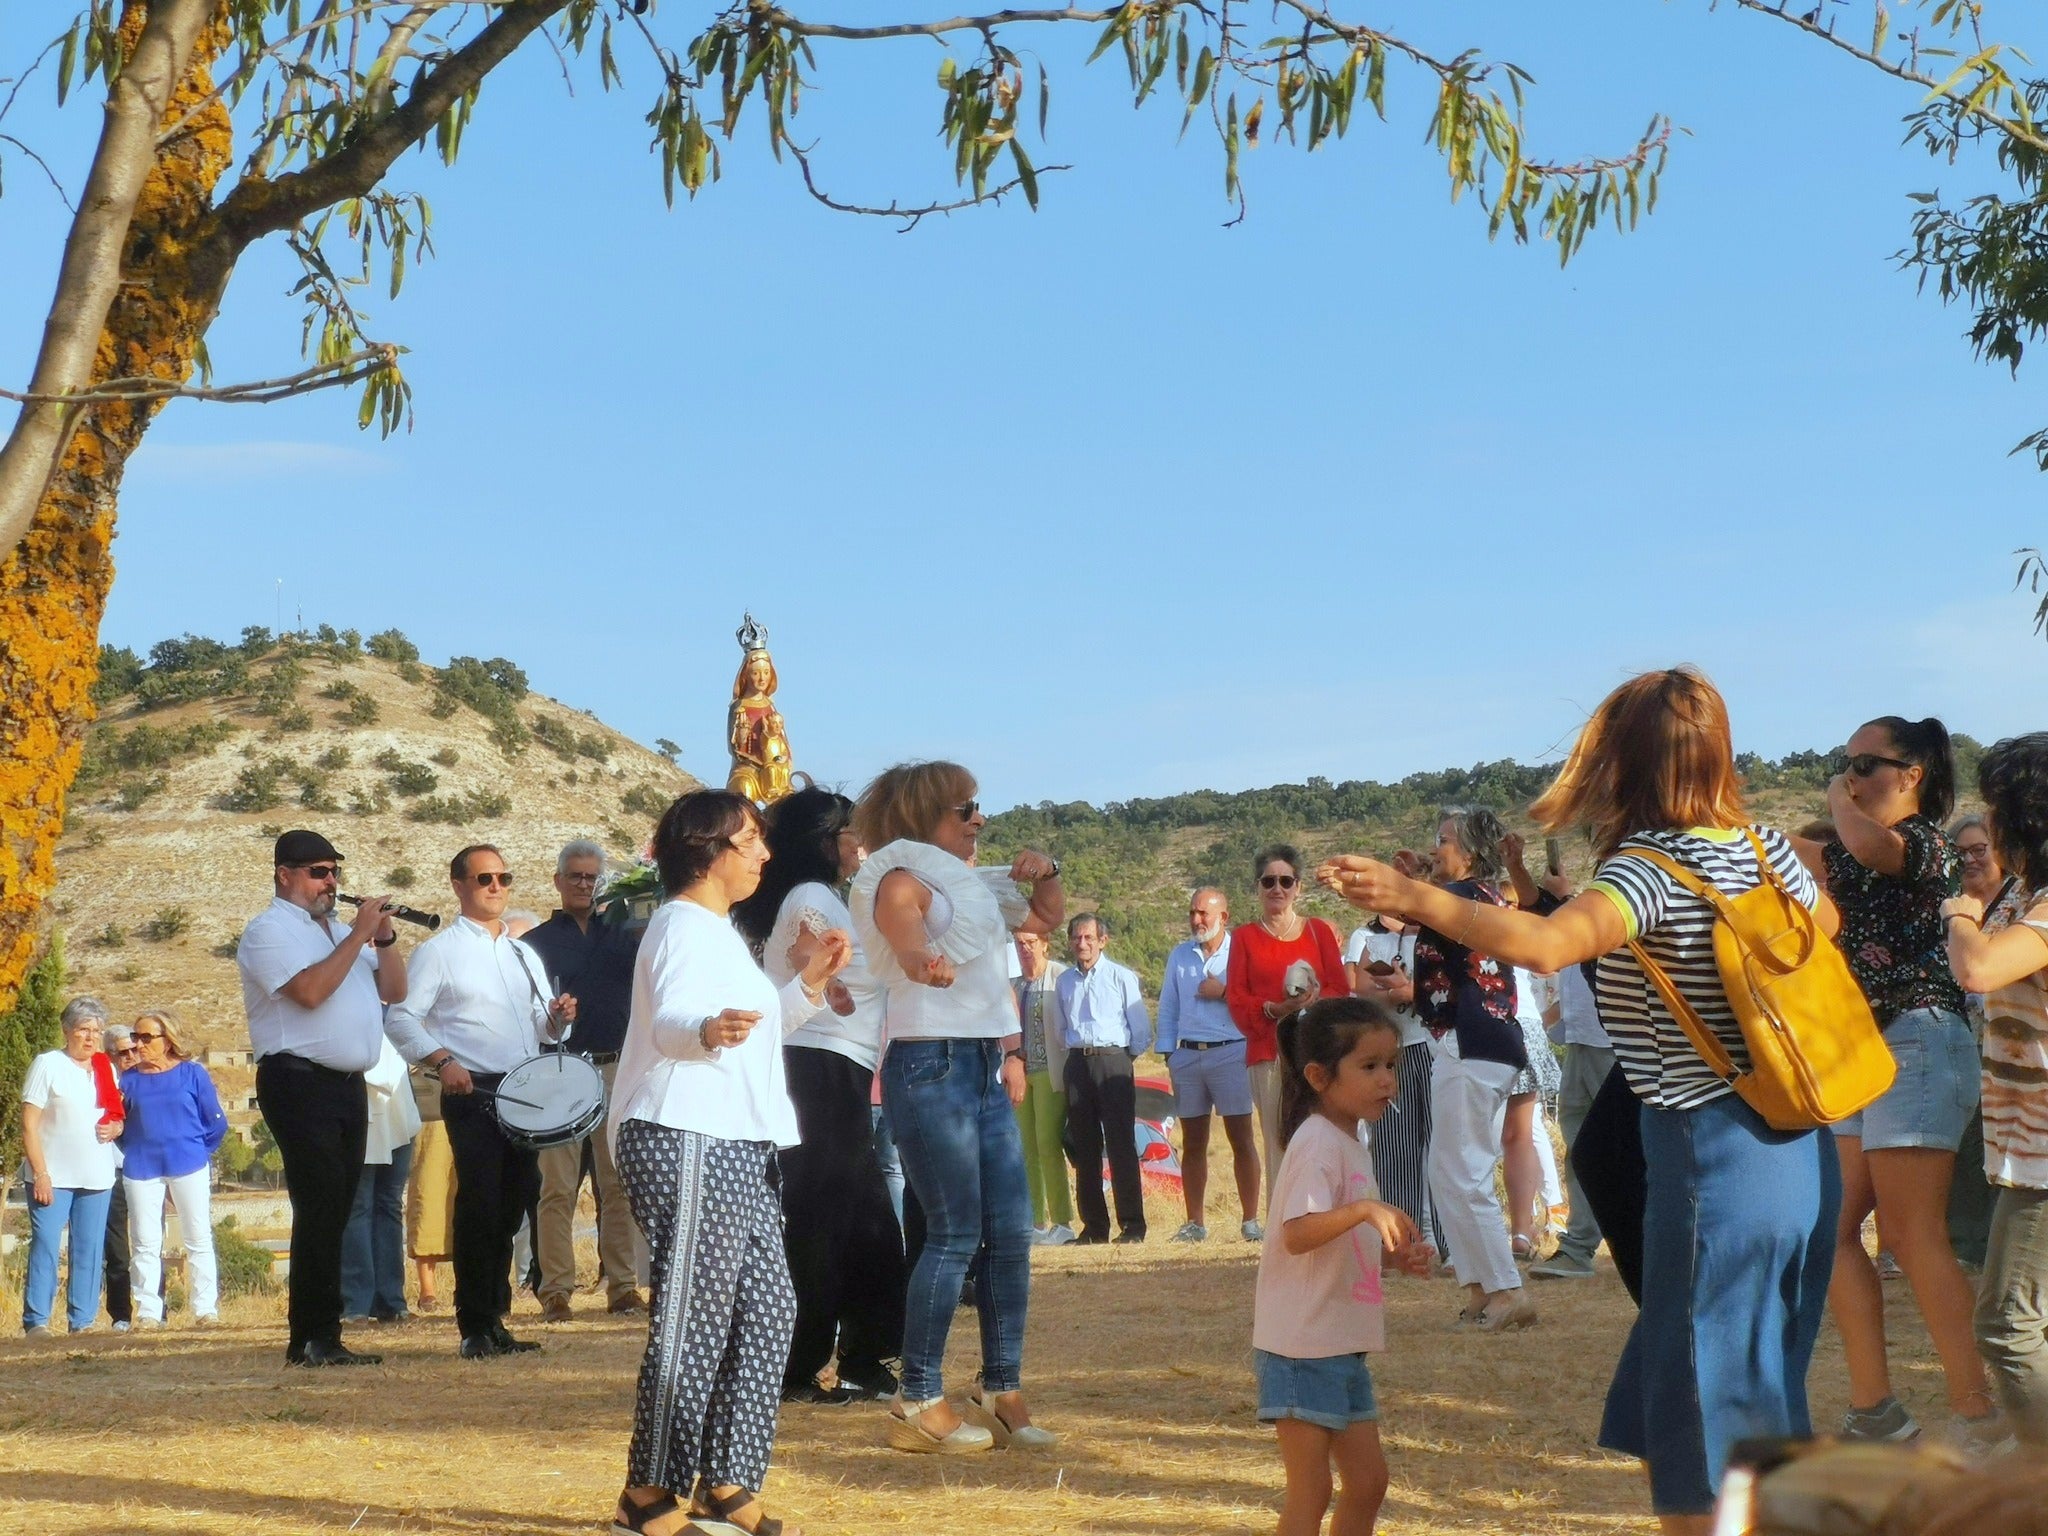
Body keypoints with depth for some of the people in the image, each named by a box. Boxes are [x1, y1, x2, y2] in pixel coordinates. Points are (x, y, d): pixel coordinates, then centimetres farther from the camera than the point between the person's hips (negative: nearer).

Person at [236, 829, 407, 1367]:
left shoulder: (340, 930, 22)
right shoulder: (269, 931, -4)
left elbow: (393, 990, 15)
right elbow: (310, 990, -20)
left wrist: (384, 936, 1)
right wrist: (359, 935, -15)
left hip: (348, 1083, 8)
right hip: (301, 1083, -8)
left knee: (334, 1212, 8)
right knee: (319, 1210, -11)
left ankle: (319, 1334, 12)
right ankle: (313, 1338, -9)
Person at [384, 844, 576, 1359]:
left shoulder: (525, 953, 20)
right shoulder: (439, 951, 0)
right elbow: (401, 1018, -7)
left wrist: (557, 1017, 3)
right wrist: (441, 1060, -21)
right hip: (473, 1092, -6)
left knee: (513, 1206, 8)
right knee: (479, 1206, -8)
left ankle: (496, 1319, 17)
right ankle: (475, 1329, -1)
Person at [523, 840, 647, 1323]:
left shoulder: (623, 937, 16)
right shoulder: (537, 942, 10)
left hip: (617, 1069, 2)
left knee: (619, 1184, 2)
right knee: (558, 1186, -5)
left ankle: (622, 1284, 5)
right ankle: (556, 1289, -3)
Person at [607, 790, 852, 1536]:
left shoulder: (719, 932, 21)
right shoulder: (683, 927, -10)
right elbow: (668, 1019, -30)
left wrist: (808, 985, 22)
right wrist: (709, 1029, -51)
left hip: (735, 1149, 10)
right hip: (687, 1145, -10)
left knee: (767, 1307, 9)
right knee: (692, 1318, -10)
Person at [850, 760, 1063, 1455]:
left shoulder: (973, 885, 20)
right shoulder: (906, 877, -6)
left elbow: (1046, 919, 33)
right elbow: (898, 912, -30)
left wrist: (1046, 873, 12)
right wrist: (919, 957, -52)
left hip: (984, 1070, 9)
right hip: (930, 1065, -9)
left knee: (1011, 1233, 5)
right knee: (955, 1235, -10)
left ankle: (1002, 1392, 12)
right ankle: (917, 1403, -4)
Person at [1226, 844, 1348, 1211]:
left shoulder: (1319, 931, 14)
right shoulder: (1245, 937, 12)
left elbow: (1339, 989, 8)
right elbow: (1236, 1001, 5)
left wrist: (1313, 1001, -13)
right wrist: (1274, 1009, -13)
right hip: (1268, 1054, -1)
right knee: (1278, 1145, -8)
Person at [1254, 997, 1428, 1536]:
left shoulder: (1351, 1143, 15)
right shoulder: (1317, 1143, -16)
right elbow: (1297, 1234, -29)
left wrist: (1396, 1254, 8)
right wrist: (1365, 1209, -41)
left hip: (1343, 1346, 10)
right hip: (1304, 1345, -10)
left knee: (1367, 1481, 14)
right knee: (1311, 1491, -5)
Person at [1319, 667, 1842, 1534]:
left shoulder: (1650, 868, -18)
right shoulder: (1762, 844, 5)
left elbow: (1543, 945, -36)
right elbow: (1821, 920, 27)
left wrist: (1415, 898, -32)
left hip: (1712, 1157, -8)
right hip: (1796, 1148, 8)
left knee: (1699, 1428, 2)